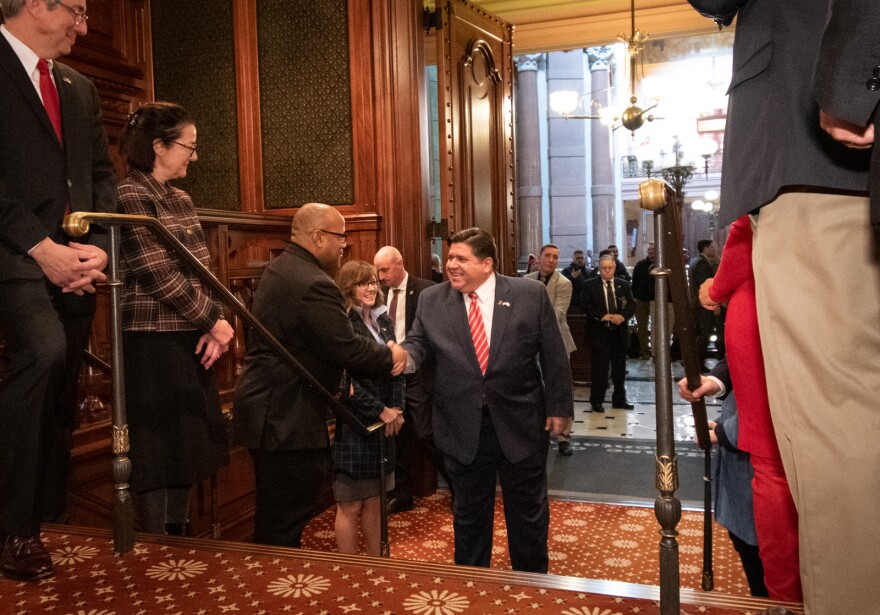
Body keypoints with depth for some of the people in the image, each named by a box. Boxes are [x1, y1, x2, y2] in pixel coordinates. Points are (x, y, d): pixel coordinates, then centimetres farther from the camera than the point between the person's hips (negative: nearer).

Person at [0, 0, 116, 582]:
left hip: (76, 261, 7)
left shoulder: (81, 88, 20)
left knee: (62, 395, 8)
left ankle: (50, 519, 22)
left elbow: (103, 176, 16)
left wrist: (98, 247, 1)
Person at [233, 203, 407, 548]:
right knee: (287, 523, 1)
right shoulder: (313, 285, -22)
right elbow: (347, 348, -23)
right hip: (288, 420, -11)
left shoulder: (280, 268, 11)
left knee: (274, 519, 21)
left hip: (269, 411, 11)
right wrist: (391, 358, -5)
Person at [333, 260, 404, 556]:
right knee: (350, 506, 3)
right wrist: (380, 411, -13)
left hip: (384, 424, 7)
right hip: (353, 426, -7)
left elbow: (396, 368, 11)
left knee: (373, 501, 14)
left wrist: (396, 408, -2)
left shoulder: (383, 320, 11)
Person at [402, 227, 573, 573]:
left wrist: (558, 407, -2)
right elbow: (418, 343, -3)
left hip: (520, 425, -1)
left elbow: (553, 356, -2)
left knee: (528, 512, 16)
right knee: (468, 514, 17)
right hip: (463, 430, 1)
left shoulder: (530, 294, -5)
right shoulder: (431, 301, 0)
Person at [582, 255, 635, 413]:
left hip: (619, 332, 4)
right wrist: (603, 316, -19)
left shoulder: (623, 284, 10)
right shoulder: (590, 285, 0)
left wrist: (623, 316, -14)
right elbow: (587, 306, -7)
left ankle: (619, 400, 22)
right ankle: (596, 401, 8)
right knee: (599, 368, -2)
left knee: (619, 367, 10)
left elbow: (632, 305, 5)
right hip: (598, 332, -4)